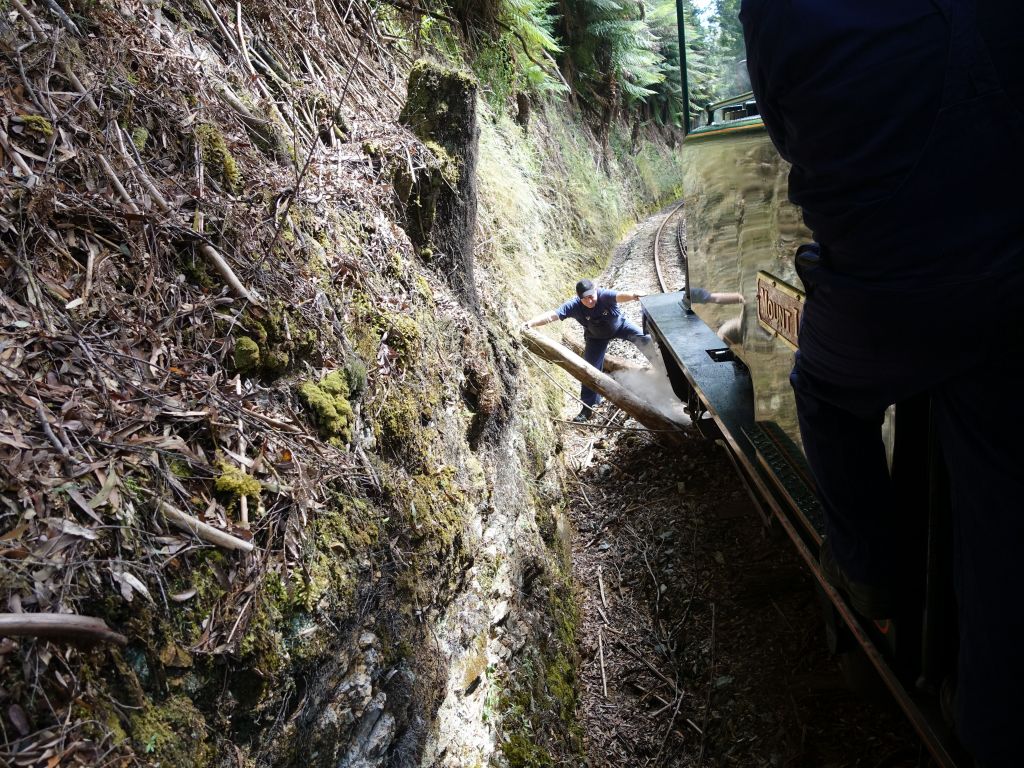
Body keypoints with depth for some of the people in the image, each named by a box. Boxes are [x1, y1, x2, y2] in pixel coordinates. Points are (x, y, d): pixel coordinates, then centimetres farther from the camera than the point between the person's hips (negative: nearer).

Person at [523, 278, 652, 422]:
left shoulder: (605, 295, -38)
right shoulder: (574, 306, -34)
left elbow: (620, 296, -60)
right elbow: (551, 315, -44)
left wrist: (632, 295, -84)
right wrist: (531, 322, -62)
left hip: (619, 325, -1)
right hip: (597, 337, 1)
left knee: (643, 338, -21)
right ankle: (588, 407, 11)